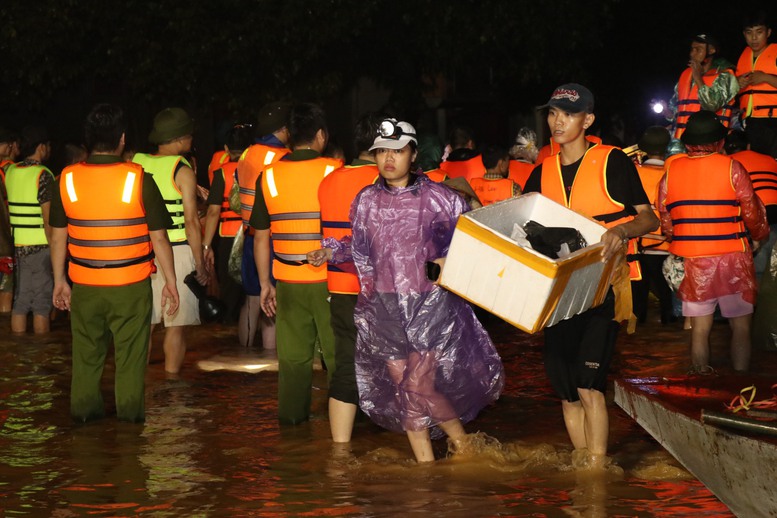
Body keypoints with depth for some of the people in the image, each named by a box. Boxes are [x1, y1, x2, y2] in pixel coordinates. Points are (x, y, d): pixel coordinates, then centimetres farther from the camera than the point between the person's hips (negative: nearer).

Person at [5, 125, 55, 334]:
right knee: (42, 305, -1)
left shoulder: (10, 172, 9)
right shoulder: (43, 175, -12)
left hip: (19, 246, 7)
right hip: (41, 246, -7)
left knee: (20, 302, 9)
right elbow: (48, 220, -16)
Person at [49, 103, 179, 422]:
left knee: (86, 351, 16)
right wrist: (170, 281, 2)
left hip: (84, 284, 2)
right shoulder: (138, 179, -12)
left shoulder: (66, 179, -5)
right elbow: (158, 238, -8)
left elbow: (58, 237, 3)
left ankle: (83, 409, 22)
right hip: (131, 285, -2)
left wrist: (59, 280, 14)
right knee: (130, 353, 9)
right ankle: (129, 412, 13)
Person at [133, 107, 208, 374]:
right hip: (177, 252, -5)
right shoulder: (182, 170, -9)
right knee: (176, 324, 2)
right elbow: (192, 221, -13)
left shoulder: (137, 164, 6)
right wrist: (200, 263, -9)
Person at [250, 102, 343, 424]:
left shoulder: (269, 177, 1)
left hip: (288, 282, 3)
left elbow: (260, 237, 5)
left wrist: (264, 283, 14)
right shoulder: (334, 172, -9)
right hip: (330, 280, -3)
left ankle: (291, 416, 18)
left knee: (292, 355, 12)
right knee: (337, 353, 7)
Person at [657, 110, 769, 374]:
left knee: (699, 328, 9)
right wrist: (760, 235, 18)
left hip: (690, 260, 3)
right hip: (732, 258, -3)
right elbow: (753, 213, -2)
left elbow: (665, 222, 5)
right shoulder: (732, 168, -6)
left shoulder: (671, 172, 3)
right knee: (741, 325, 6)